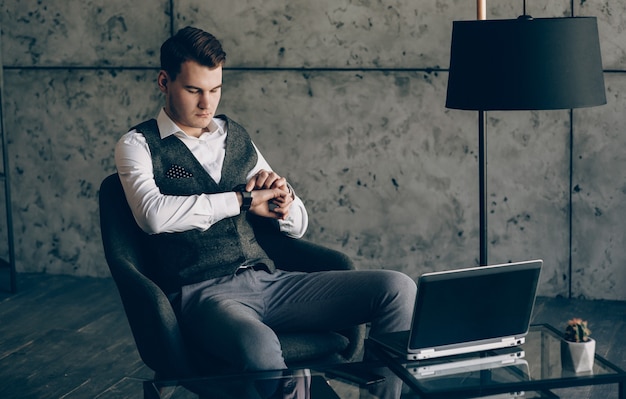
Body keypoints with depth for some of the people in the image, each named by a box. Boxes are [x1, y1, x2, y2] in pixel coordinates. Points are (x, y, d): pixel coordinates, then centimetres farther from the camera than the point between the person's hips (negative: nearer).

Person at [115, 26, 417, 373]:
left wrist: (283, 198, -2)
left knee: (398, 288, -11)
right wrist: (242, 199, -10)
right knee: (258, 345, -42)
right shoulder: (138, 145, 5)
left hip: (267, 280, 6)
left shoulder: (237, 137, 20)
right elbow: (153, 215, -18)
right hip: (201, 291, -6)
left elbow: (297, 226, 23)